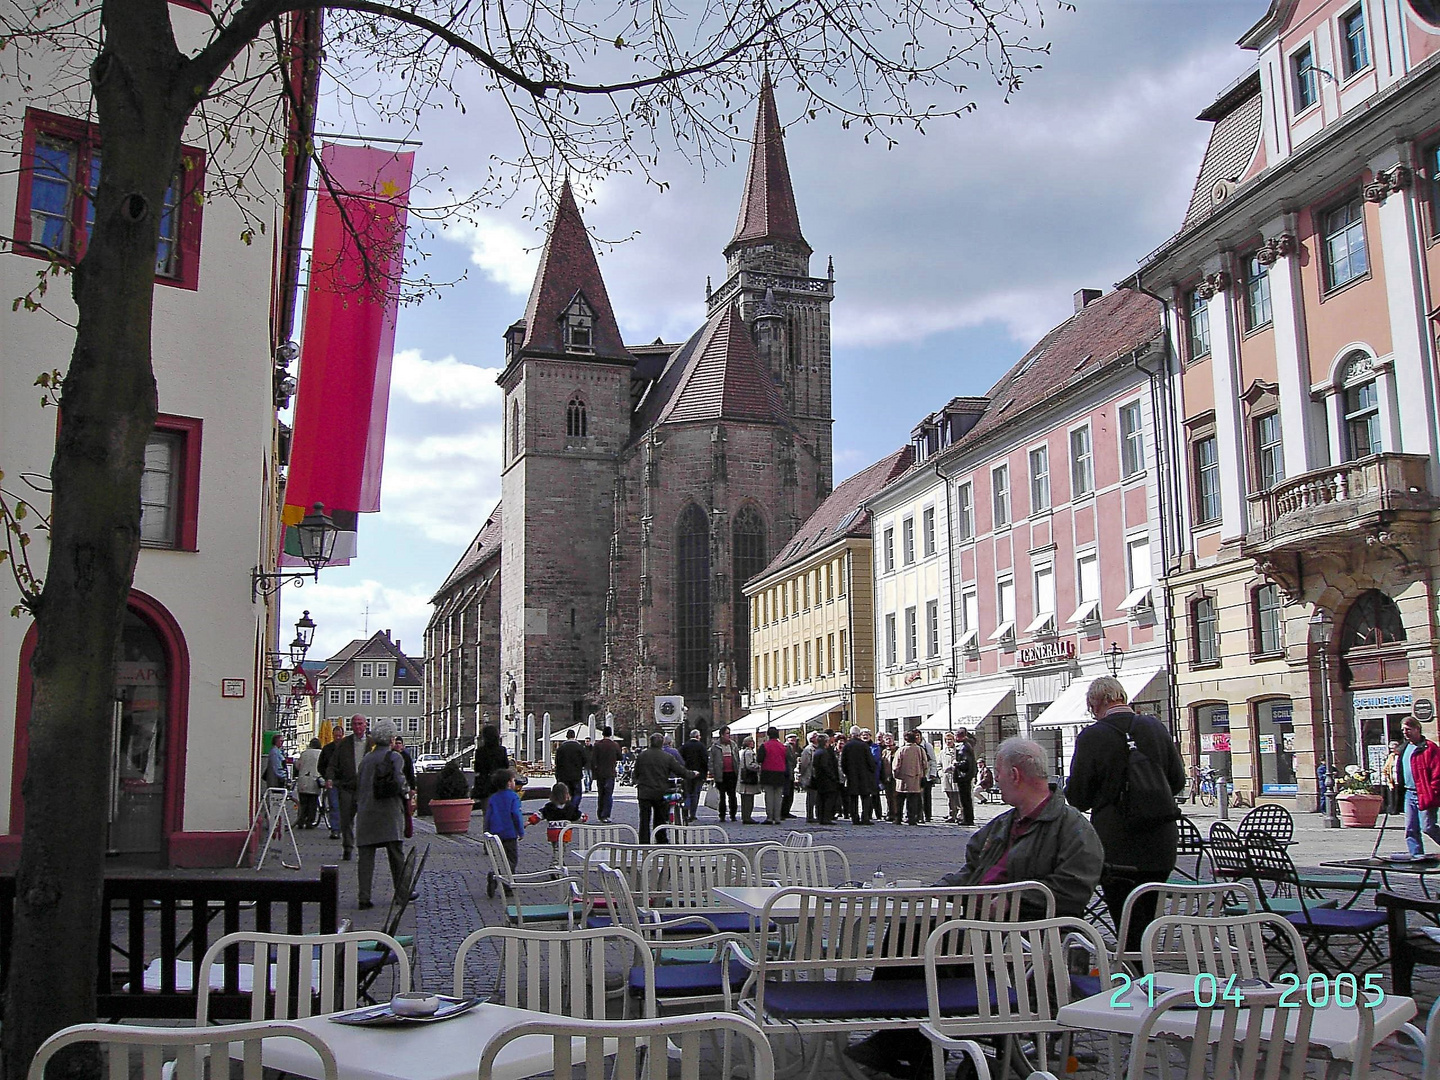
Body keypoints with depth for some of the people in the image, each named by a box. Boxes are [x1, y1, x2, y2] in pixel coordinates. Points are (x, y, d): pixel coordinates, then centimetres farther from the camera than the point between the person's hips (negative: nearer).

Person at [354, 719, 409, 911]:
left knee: (366, 856, 2)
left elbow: (358, 786, 14)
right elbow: (399, 783, -14)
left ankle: (364, 897, -2)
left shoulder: (365, 759, 12)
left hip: (365, 811, 4)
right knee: (396, 855, 7)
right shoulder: (395, 757, -3)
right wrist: (407, 794, 5)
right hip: (389, 812, -4)